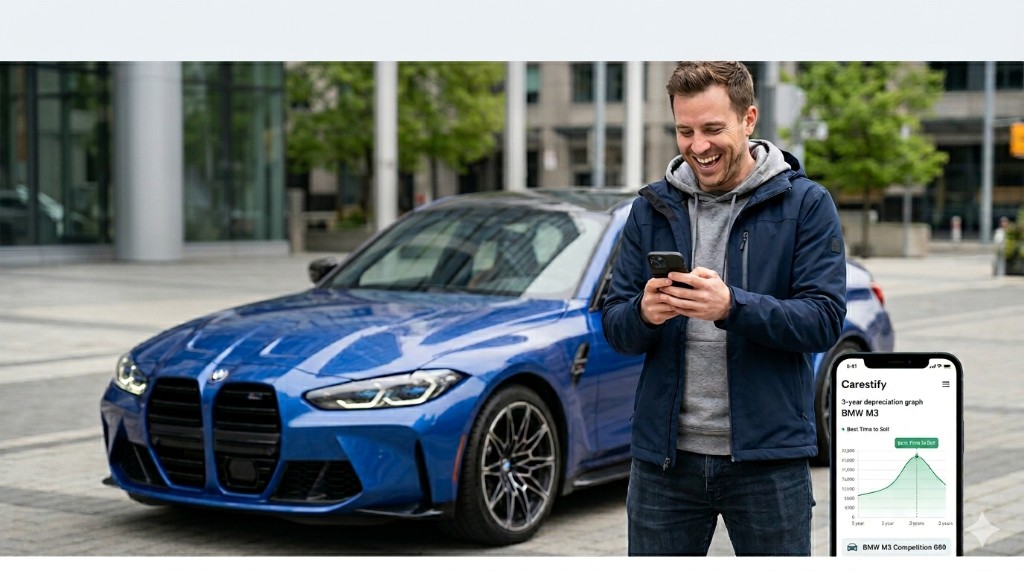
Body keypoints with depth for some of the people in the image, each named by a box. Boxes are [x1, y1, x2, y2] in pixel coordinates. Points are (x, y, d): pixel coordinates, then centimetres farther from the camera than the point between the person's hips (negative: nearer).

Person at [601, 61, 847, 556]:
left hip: (767, 456, -2)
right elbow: (614, 328, 6)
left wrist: (732, 306, -26)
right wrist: (644, 314, -18)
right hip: (665, 456, 3)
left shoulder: (805, 204, -2)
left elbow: (824, 320, -11)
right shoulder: (652, 208, 7)